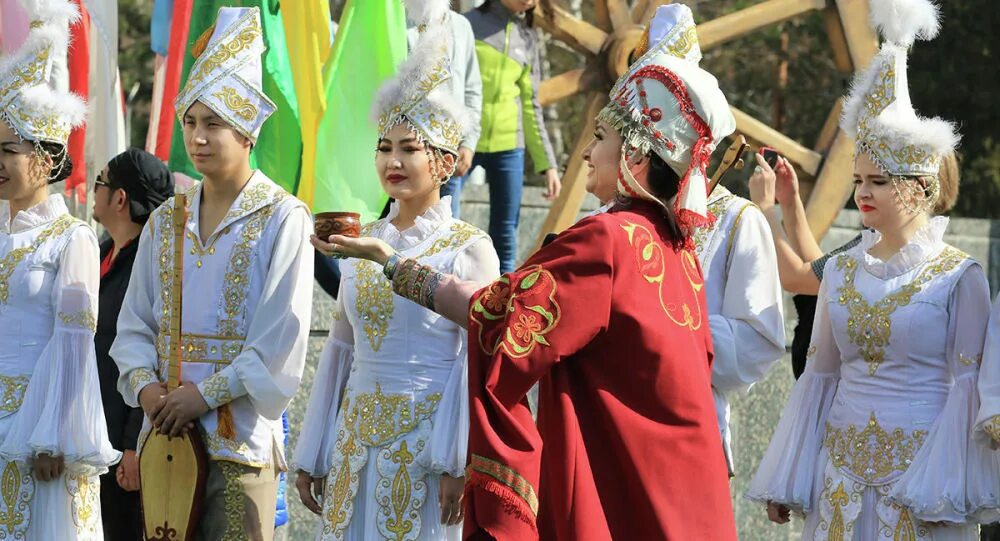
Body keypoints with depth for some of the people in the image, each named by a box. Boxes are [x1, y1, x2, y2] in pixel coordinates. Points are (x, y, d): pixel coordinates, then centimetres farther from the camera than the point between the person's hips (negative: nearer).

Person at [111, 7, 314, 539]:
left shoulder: (282, 219, -5)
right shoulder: (165, 221, 13)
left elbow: (281, 338, -11)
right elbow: (135, 323, 13)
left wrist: (206, 394, -14)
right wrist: (145, 384, -6)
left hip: (240, 435, -5)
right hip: (165, 431, 5)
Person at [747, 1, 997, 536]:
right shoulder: (841, 271, 9)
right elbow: (820, 376, 14)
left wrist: (945, 491, -14)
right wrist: (785, 484, 12)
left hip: (919, 464, -4)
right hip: (843, 468, 4)